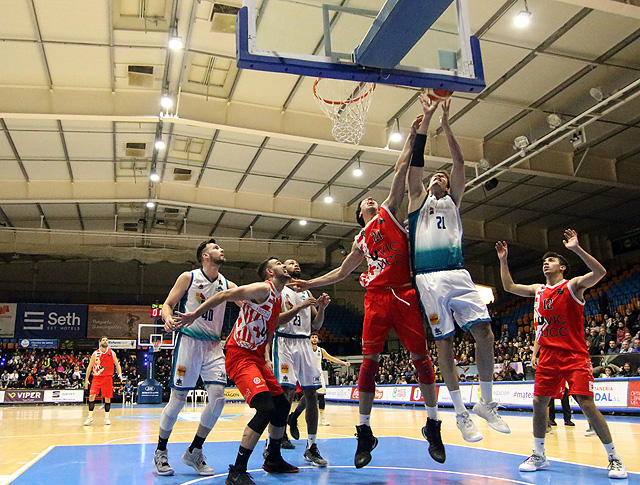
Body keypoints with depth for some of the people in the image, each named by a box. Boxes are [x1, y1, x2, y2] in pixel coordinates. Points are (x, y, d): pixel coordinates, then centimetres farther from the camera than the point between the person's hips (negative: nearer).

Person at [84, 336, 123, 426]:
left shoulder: (112, 353, 4)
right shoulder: (95, 354, 1)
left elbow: (117, 364, 10)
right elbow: (90, 366, 6)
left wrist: (120, 373, -7)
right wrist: (86, 379, 1)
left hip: (108, 378, 1)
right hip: (97, 378, 0)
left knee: (107, 398, 2)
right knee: (91, 396, -11)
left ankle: (106, 418, 12)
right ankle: (90, 418, 0)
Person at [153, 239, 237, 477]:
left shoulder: (227, 285, 8)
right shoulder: (188, 277, -1)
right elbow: (167, 304, 2)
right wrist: (168, 318, -20)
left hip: (213, 345, 4)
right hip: (189, 341, -4)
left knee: (218, 396, -8)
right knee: (178, 399, -1)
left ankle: (194, 452, 10)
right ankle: (160, 452, 20)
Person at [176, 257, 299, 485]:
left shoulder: (278, 299, 15)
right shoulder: (263, 289, -14)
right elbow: (225, 295, -19)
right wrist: (195, 314, -19)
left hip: (256, 357, 10)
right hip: (239, 356, -10)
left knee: (282, 405, 13)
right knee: (266, 408, -22)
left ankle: (273, 460, 32)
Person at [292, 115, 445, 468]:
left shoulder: (389, 212, 15)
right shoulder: (361, 240, 23)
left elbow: (401, 171, 8)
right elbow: (341, 272, 31)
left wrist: (411, 137, 7)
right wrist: (309, 284, 27)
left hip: (405, 294, -2)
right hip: (377, 297, 3)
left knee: (421, 357, -1)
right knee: (370, 360, -3)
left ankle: (433, 425, 13)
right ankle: (364, 432, 5)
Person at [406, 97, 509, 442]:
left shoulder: (453, 201, 22)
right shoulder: (419, 199, 17)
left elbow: (460, 164, 13)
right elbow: (415, 163, 8)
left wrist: (446, 124, 10)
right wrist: (426, 119, 7)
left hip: (457, 275, 2)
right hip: (429, 278, -2)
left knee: (484, 331, -7)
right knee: (444, 343, -1)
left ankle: (486, 403, 8)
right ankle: (460, 413, 7)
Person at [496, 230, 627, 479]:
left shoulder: (573, 285, -4)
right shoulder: (538, 290, 13)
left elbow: (600, 272, -21)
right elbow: (509, 286, 20)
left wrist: (577, 249, -31)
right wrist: (503, 261, 12)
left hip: (575, 356, -5)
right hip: (548, 356, 5)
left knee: (587, 404, -10)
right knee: (539, 402, 3)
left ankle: (614, 459, 5)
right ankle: (539, 455, 17)